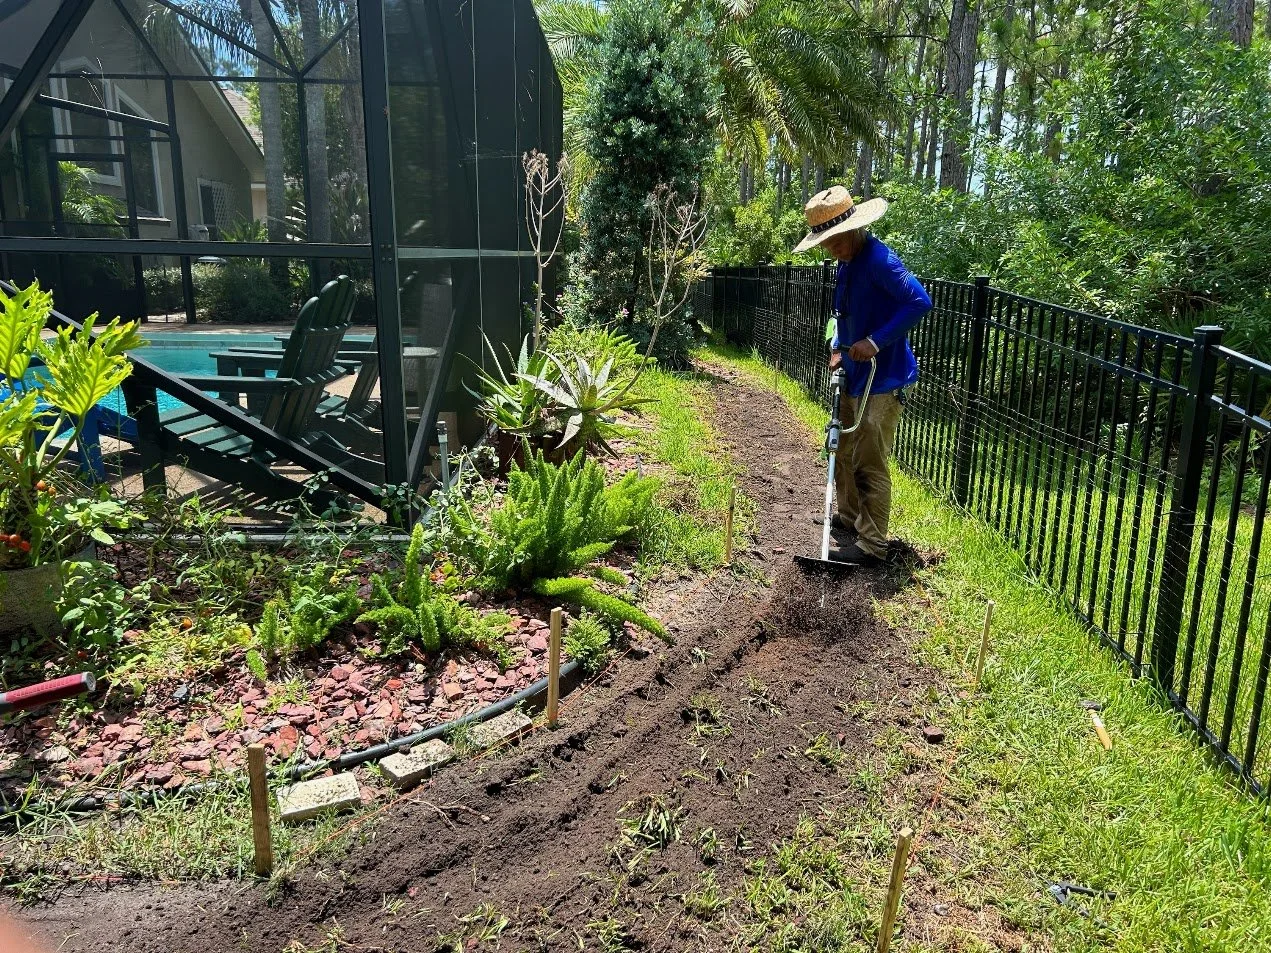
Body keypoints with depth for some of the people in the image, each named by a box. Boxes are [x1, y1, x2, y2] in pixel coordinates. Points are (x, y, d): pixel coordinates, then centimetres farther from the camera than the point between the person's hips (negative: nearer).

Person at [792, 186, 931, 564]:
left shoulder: (879, 260, -19)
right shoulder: (846, 265, 10)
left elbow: (920, 302, -27)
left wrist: (876, 342, -28)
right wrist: (837, 348, 7)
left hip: (882, 380, -10)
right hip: (854, 376, 10)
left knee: (870, 463, -6)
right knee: (843, 452, 20)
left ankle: (871, 544, 3)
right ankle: (849, 517, 38)